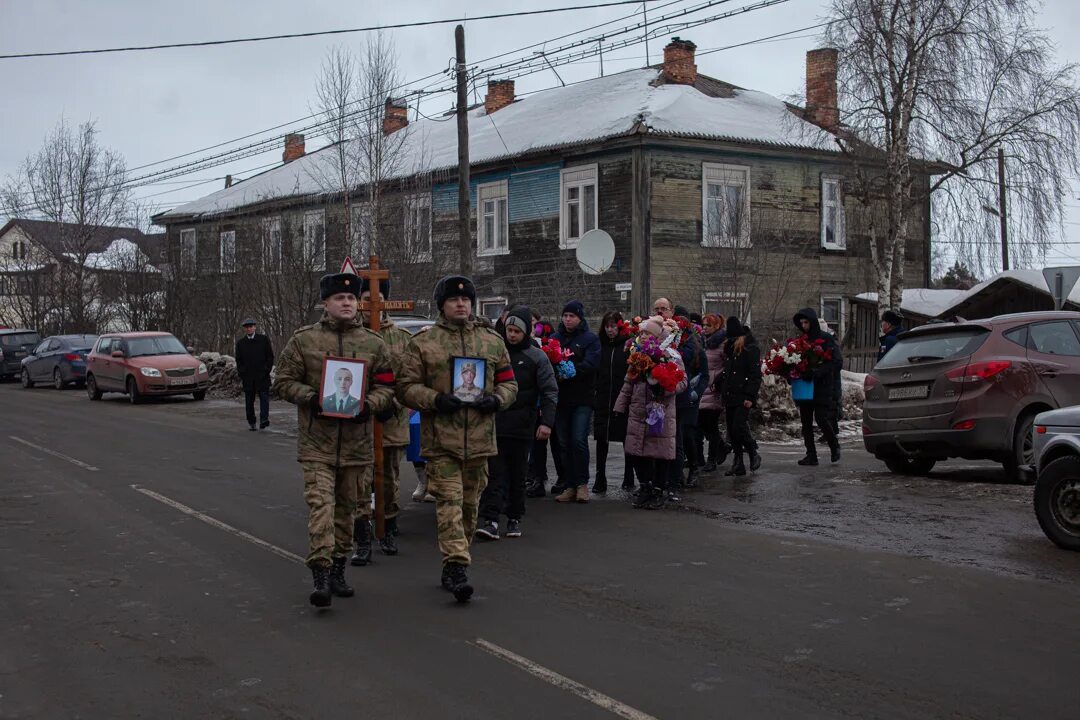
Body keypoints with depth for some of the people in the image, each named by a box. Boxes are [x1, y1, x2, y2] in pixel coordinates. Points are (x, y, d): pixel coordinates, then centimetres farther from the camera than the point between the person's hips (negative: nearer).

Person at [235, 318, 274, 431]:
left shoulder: (264, 339, 5)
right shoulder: (240, 343, 10)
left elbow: (270, 357, 5)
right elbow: (238, 360, 13)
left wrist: (267, 370, -5)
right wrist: (241, 374, 1)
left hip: (262, 376, -2)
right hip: (247, 377, 2)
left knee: (264, 397, -14)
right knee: (249, 401, 6)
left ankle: (264, 420, -20)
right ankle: (251, 422, 14)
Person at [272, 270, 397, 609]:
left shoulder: (373, 343, 6)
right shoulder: (303, 339, 1)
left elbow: (387, 386, 8)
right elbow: (283, 381, 3)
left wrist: (369, 405, -12)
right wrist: (311, 397, -14)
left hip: (357, 441, 3)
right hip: (316, 443, -3)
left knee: (346, 507, 13)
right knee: (320, 505, -13)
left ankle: (338, 569, 27)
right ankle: (321, 575, -12)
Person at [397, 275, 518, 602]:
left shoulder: (492, 341, 11)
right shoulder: (422, 342, 2)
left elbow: (509, 382, 15)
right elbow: (406, 387, 1)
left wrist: (496, 398, -7)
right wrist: (435, 399, -17)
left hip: (480, 438, 4)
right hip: (440, 439, -4)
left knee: (470, 504, 12)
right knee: (449, 502, -13)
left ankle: (453, 566, 27)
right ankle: (456, 566, -15)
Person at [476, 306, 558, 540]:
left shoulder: (537, 357, 1)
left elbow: (550, 391, -2)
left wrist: (547, 421, -13)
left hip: (522, 427, -1)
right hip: (494, 425, 1)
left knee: (518, 475, 8)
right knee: (494, 473, -6)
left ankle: (515, 518, 19)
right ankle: (490, 520, -10)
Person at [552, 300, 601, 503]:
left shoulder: (590, 339, 1)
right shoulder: (555, 337, 12)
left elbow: (590, 364, -13)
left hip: (582, 398, -4)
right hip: (561, 397, 4)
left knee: (579, 441, -9)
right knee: (564, 443, 6)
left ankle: (582, 484, 5)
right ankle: (570, 486, 13)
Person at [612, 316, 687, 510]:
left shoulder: (672, 355, -3)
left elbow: (682, 382, -7)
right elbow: (629, 383, 17)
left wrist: (663, 388, -23)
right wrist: (621, 406, 14)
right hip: (638, 411, 5)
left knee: (661, 452, -1)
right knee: (636, 451, 4)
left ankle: (659, 490, 13)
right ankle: (645, 486, 21)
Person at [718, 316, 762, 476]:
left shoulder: (750, 348, -8)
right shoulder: (729, 347, 17)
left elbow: (755, 374, -13)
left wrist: (750, 396, -18)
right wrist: (717, 383, 11)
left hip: (742, 396, -8)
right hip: (729, 396, 8)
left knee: (739, 427, -14)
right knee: (732, 431, 5)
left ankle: (754, 454, 9)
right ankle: (738, 464, 10)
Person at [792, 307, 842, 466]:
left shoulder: (827, 340, -4)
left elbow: (837, 362, -13)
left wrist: (816, 372, -24)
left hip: (822, 387, -6)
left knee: (821, 418, -11)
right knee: (806, 422, 4)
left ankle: (834, 446, 13)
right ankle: (811, 455, 10)